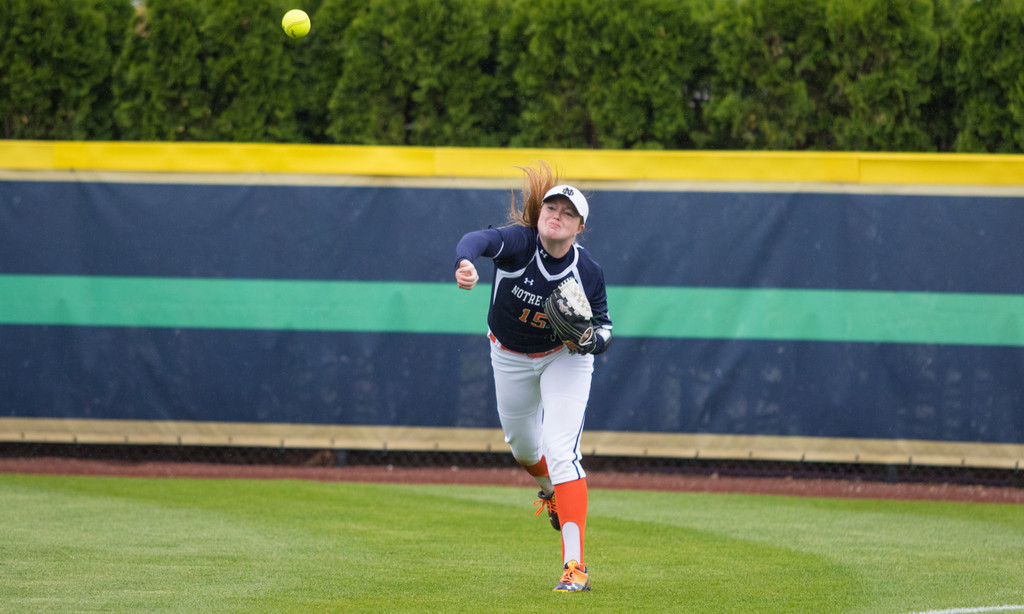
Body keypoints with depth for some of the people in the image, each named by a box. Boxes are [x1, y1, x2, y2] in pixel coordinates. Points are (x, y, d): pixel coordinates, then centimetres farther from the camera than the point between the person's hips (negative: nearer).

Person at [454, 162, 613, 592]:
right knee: (522, 446, 22)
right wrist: (466, 262, -74)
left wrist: (590, 338, -31)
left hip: (564, 358, -2)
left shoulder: (589, 273, -23)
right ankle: (551, 491, 60)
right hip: (510, 358, 2)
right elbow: (479, 239, -50)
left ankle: (575, 565, -22)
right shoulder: (519, 243, -28)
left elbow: (604, 327, -7)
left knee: (560, 450, -19)